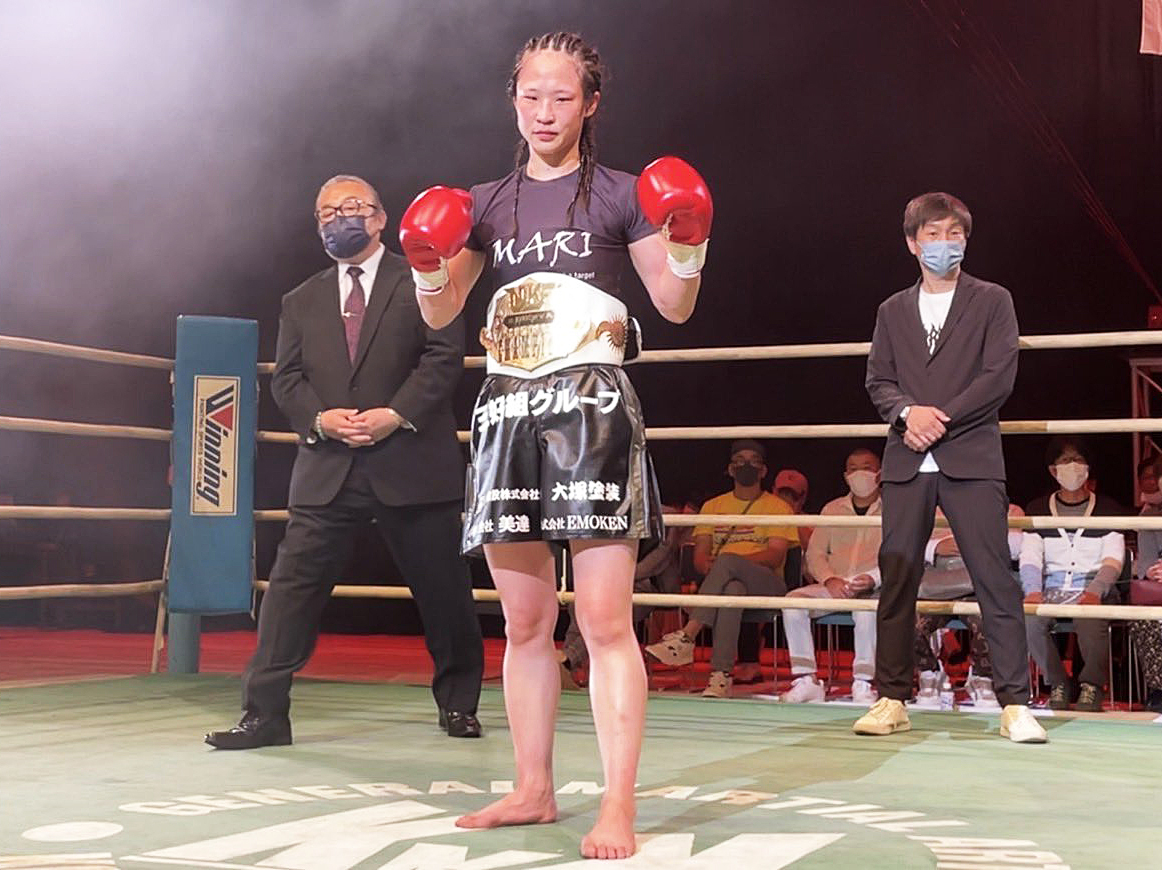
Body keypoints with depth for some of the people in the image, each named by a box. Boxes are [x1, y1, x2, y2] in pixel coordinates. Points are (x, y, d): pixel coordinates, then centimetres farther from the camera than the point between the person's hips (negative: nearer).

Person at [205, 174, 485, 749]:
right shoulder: (301, 302, 16)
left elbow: (444, 357, -5)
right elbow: (286, 379, 10)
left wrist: (397, 414, -16)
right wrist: (319, 418, -10)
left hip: (412, 463, -2)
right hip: (326, 470, 3)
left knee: (442, 590, 6)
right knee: (293, 586, -5)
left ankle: (457, 703, 24)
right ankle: (265, 712, -1)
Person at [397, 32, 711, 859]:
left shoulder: (617, 194, 4)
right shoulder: (487, 203, 15)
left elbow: (676, 307, 3)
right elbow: (440, 313, 14)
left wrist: (689, 247, -16)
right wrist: (428, 263, -6)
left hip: (591, 404, -4)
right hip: (507, 410, 5)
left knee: (605, 618, -11)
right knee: (525, 622, 7)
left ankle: (619, 807, -9)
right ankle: (534, 789, 16)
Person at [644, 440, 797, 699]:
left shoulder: (777, 507, 12)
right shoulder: (713, 506, 23)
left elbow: (776, 556, -4)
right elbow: (699, 556, 13)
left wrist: (725, 561, -18)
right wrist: (709, 565, -14)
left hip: (766, 584, -2)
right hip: (726, 580, 2)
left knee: (727, 561, -38)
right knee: (732, 590, -39)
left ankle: (686, 638, -46)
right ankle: (721, 674, -50)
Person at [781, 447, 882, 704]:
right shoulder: (832, 509, 22)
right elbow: (815, 553, 13)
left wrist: (873, 579, -21)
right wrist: (829, 580, -9)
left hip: (873, 587, -4)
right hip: (834, 585, 4)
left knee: (866, 608, -39)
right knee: (793, 601, -24)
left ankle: (863, 683, -28)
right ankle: (805, 680, -22)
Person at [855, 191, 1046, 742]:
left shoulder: (992, 302, 7)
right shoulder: (893, 311, 18)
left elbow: (999, 376, -3)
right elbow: (878, 381, 10)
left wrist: (940, 419, -11)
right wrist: (908, 411, -11)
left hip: (970, 458, -3)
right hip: (907, 462, 3)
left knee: (995, 578, -7)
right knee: (896, 578, 2)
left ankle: (1015, 705, -4)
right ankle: (892, 701, 10)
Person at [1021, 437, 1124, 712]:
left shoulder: (1107, 509, 11)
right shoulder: (1038, 509, 15)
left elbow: (1114, 559, -1)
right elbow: (1030, 556, 3)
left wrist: (1094, 592, -21)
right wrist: (1033, 592, -19)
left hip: (1093, 589, -2)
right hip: (1051, 590, 2)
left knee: (1090, 621, -37)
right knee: (1027, 619, -31)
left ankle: (1092, 686, -15)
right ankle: (1059, 684, -10)